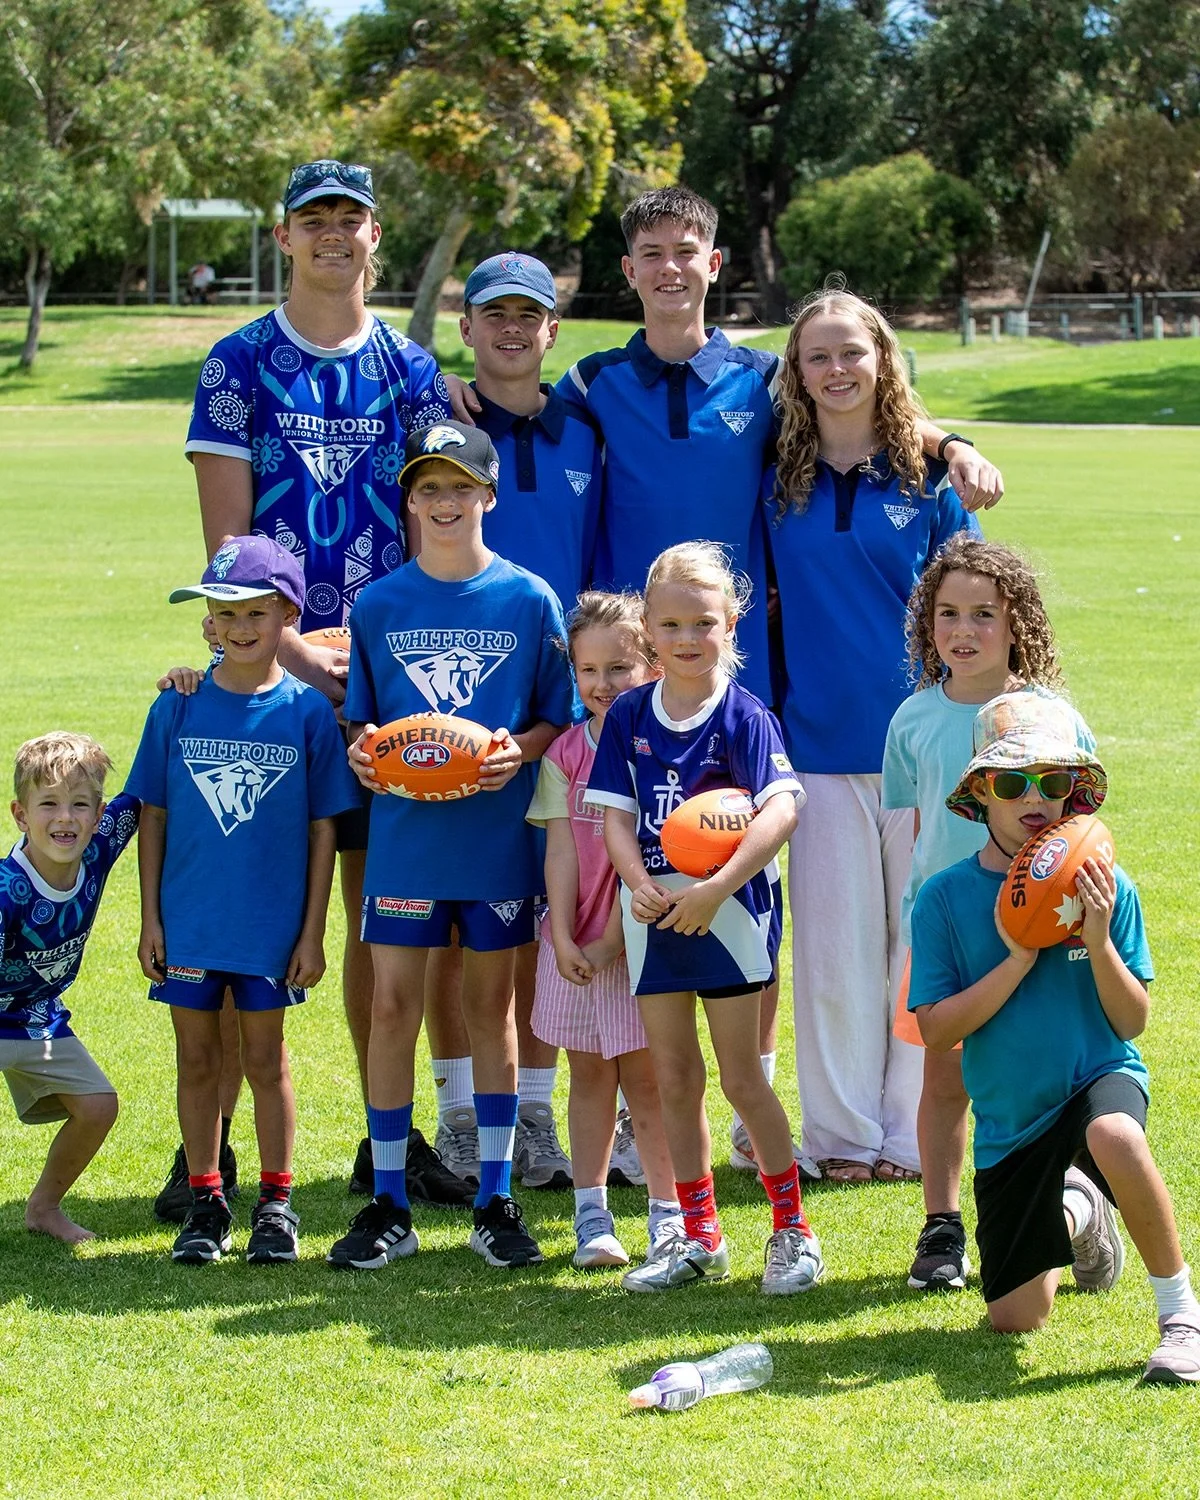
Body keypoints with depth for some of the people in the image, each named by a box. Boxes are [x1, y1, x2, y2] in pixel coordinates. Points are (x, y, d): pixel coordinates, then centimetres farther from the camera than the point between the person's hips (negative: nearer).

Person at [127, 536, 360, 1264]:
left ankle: (277, 1203, 19)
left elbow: (324, 828, -1)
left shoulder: (307, 712, -5)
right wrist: (150, 919, 1)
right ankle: (205, 1203, 20)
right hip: (187, 922, 2)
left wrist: (313, 931, -3)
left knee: (265, 1057, 7)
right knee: (198, 1059, 9)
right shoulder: (178, 707, -1)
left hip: (271, 923, -2)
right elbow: (153, 817, 4)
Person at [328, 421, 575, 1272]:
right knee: (393, 1007, 0)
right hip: (405, 839, 1)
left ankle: (496, 1202, 15)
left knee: (492, 1006, 7)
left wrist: (521, 748, -16)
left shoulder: (529, 600, 1)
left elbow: (560, 718, 3)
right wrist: (361, 748, -11)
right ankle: (389, 1207, 9)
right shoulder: (379, 606, 4)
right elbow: (361, 721, 10)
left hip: (500, 836, -1)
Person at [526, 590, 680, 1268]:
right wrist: (563, 941, -9)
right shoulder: (564, 754, 3)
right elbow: (561, 851, 0)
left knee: (645, 1078, 2)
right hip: (575, 940, 3)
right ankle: (592, 1217, 15)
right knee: (590, 1075, 9)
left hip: (639, 935, -3)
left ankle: (669, 1214, 12)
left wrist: (612, 940, -14)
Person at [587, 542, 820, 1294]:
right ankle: (700, 1237, 21)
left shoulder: (743, 715, -10)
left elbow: (783, 810, -21)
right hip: (655, 912, 5)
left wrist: (717, 888, -29)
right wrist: (638, 883, -16)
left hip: (730, 909, -5)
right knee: (675, 1077, 10)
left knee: (742, 1076, -1)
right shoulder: (629, 716, 4)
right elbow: (617, 813, 3)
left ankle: (793, 1230, 13)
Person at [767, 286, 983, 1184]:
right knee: (835, 945, 3)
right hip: (820, 742, 1)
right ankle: (843, 1133, 12)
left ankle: (917, 1134, 11)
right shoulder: (779, 487, 7)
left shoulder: (930, 480, 3)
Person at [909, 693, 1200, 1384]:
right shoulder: (946, 898, -6)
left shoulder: (1105, 884, -6)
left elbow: (1133, 1022, -5)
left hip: (1100, 1077, -2)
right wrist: (1019, 958, -20)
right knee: (1015, 1318, 6)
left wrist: (1097, 943, -22)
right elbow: (936, 1029, -11)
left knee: (1114, 1138, -42)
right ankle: (1076, 1214, 41)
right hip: (1011, 1119, 2)